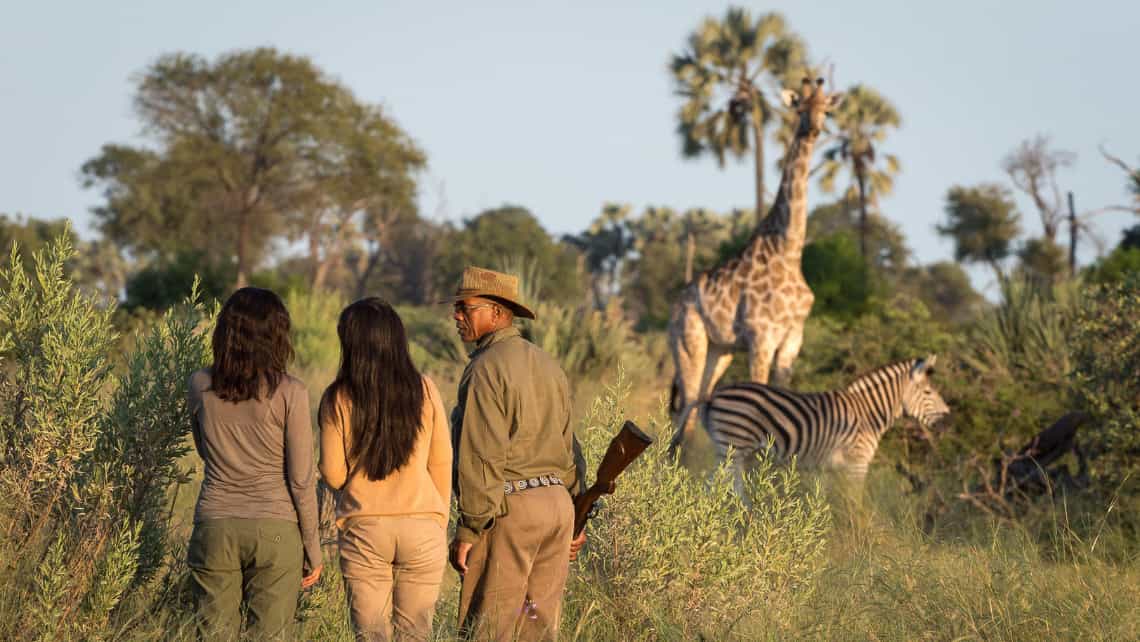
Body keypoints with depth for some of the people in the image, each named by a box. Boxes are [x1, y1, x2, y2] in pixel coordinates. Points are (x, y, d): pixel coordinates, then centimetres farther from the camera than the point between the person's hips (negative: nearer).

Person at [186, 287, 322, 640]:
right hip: (274, 530, -2)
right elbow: (301, 479, -6)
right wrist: (312, 548, 3)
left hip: (214, 527, 2)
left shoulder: (200, 386, -1)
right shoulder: (289, 393, -10)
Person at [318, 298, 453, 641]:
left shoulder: (338, 399, -6)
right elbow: (442, 465, 3)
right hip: (422, 528, 1)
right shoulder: (424, 391, -2)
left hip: (364, 529, -1)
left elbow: (333, 475, -3)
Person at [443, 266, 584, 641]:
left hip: (508, 510, -8)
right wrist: (570, 517, 23)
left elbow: (481, 456, -17)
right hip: (557, 502, 8)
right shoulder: (546, 365, 16)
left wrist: (468, 527, -14)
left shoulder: (486, 368, -11)